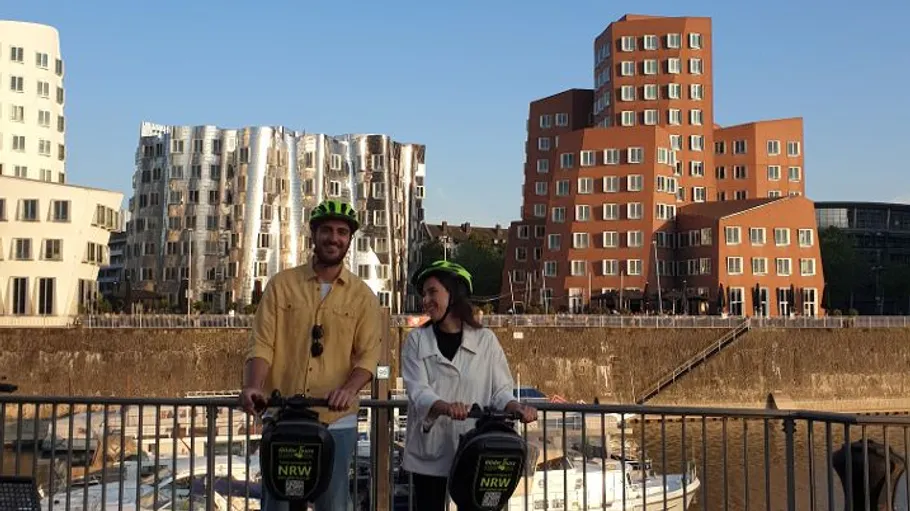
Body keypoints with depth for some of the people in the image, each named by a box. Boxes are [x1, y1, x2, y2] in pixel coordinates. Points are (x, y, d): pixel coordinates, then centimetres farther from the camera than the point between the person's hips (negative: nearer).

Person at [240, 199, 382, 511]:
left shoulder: (362, 295, 4)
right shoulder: (281, 284, 4)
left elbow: (369, 355, -4)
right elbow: (261, 344, -3)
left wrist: (348, 390, -23)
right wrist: (252, 386, -20)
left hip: (335, 419, 0)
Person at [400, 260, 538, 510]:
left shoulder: (485, 339, 4)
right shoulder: (417, 340, 3)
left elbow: (500, 390, 3)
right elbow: (418, 391, -10)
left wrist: (517, 408, -20)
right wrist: (446, 407, -31)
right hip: (429, 452, 1)